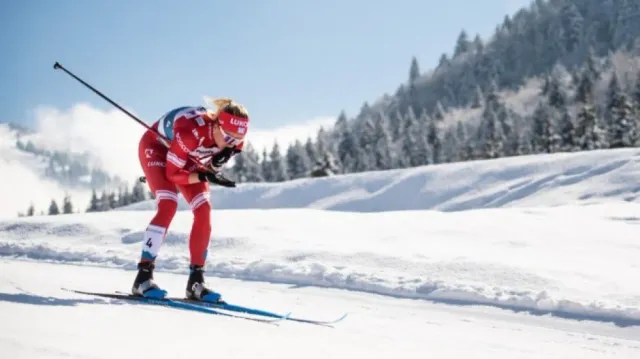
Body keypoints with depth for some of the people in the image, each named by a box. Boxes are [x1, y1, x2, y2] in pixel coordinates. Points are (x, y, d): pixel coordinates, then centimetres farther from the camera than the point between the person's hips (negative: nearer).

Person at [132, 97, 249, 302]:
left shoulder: (234, 141, -24)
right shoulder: (191, 132, -42)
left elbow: (212, 167, -9)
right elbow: (173, 174, -30)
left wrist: (215, 166, -31)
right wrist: (206, 177, -34)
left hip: (187, 157, 6)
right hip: (156, 147, -6)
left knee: (204, 211, -10)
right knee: (168, 205, -26)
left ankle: (196, 281, -3)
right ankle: (143, 277, -21)